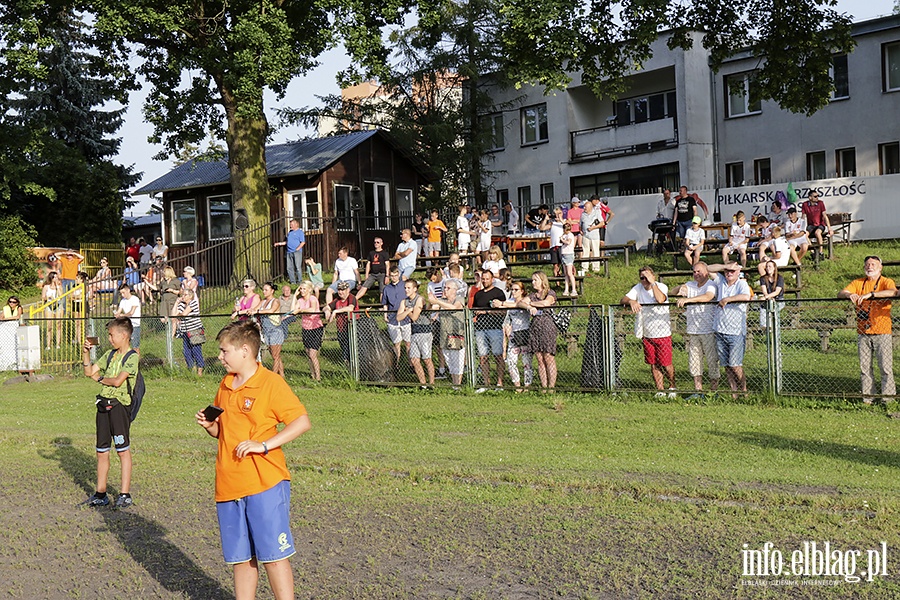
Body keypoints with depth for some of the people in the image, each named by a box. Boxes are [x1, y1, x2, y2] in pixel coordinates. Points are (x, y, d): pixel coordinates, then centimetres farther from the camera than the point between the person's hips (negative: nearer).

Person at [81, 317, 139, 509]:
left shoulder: (132, 357, -8)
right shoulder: (110, 355, 15)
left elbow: (118, 381, -17)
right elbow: (89, 371, 16)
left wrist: (99, 378, -1)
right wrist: (86, 353, 3)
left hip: (119, 405, -7)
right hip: (104, 404, 7)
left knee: (123, 451, -1)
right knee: (102, 452, 10)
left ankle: (125, 494, 4)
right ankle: (100, 494, 19)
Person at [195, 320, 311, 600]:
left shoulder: (271, 383, -9)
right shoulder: (225, 386, 13)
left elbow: (302, 422, -14)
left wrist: (265, 445, -20)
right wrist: (209, 424, 1)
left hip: (265, 484, -7)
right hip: (228, 486, 7)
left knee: (273, 555, -4)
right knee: (239, 558, 13)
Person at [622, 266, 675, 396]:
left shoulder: (661, 287, -8)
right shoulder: (638, 288, 4)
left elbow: (660, 300, -29)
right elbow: (623, 299, -4)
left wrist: (652, 283, -24)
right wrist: (631, 301, -25)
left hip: (663, 333, -4)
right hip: (647, 334, 4)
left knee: (666, 364, -2)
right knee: (653, 365, 8)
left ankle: (672, 386, 21)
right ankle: (660, 390, 19)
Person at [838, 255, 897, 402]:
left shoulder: (886, 282, 1)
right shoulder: (858, 283, 13)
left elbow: (893, 292, -21)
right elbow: (840, 293, 3)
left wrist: (870, 294, -31)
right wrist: (850, 295, -21)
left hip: (882, 332, -3)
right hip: (863, 333, 4)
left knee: (886, 366, -5)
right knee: (865, 367, 5)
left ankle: (888, 396, 2)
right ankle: (867, 396, 13)